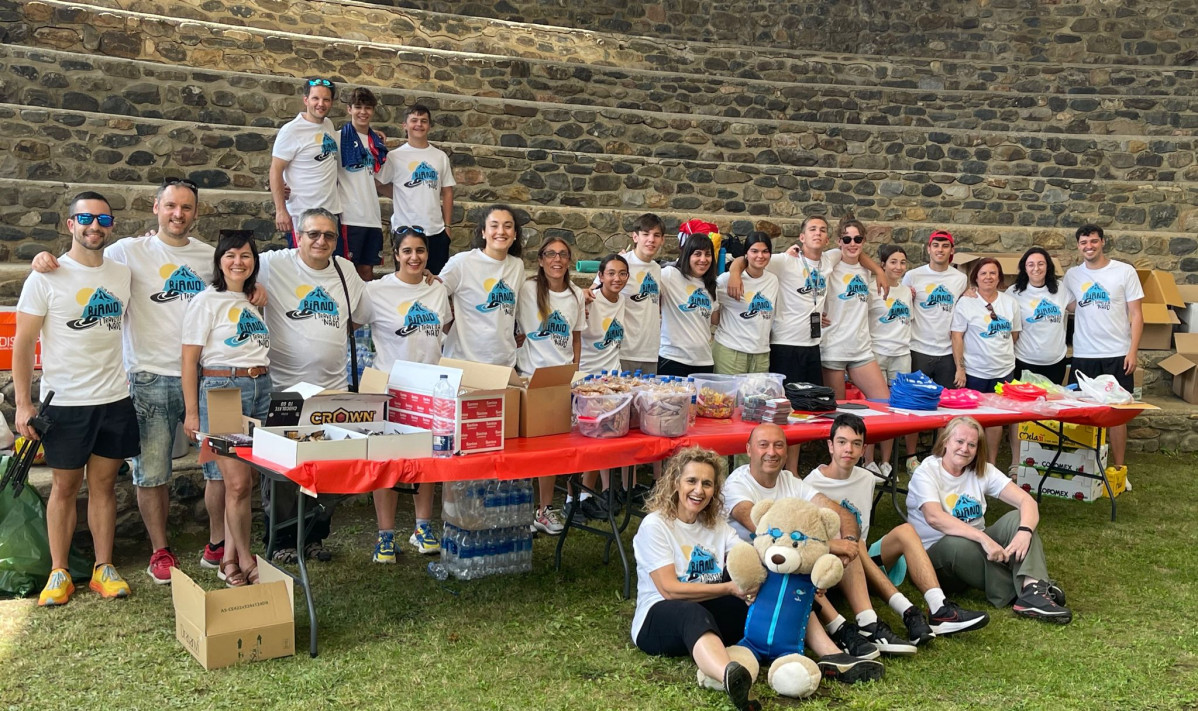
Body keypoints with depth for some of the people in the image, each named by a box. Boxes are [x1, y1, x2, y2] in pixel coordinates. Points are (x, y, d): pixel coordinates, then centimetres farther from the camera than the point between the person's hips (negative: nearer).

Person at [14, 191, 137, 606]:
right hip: (65, 402, -3)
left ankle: (104, 568, 17)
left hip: (115, 400, 3)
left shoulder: (124, 274, 6)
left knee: (104, 483, 9)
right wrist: (23, 403, -11)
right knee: (65, 486, 6)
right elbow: (23, 342, -6)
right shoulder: (47, 278, -6)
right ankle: (59, 573, 16)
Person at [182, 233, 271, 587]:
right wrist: (191, 413, -9)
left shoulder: (255, 302, 15)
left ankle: (229, 559, 14)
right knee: (238, 482, -7)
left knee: (243, 482, 5)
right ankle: (245, 561, 5)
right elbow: (189, 360, -6)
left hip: (260, 389, 6)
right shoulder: (207, 301, -3)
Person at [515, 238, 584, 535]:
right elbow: (516, 328, -3)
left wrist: (575, 367, 8)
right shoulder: (528, 289, -7)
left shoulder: (576, 295, 8)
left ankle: (546, 507, 18)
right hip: (531, 375, -4)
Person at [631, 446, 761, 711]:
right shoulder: (655, 525, -6)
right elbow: (669, 590, -15)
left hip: (709, 612, 7)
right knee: (695, 614, -41)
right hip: (658, 619, -7)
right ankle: (730, 678, -72)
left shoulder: (717, 524, 11)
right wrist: (729, 588, -22)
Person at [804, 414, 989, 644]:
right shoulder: (811, 485, -9)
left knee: (904, 530, -19)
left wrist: (862, 553, 4)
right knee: (852, 544, -36)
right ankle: (908, 614, -47)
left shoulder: (867, 479, 12)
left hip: (864, 564, 5)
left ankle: (939, 609, -36)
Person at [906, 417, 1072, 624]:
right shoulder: (926, 472, -12)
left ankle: (1033, 588, -40)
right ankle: (1019, 592, -25)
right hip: (937, 553, -5)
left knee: (1016, 518, -18)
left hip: (978, 547, 5)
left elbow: (1027, 501, -9)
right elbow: (934, 517, -30)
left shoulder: (982, 471, 3)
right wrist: (983, 538, -40)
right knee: (957, 544, -38)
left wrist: (1024, 531, -31)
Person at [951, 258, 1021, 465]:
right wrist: (960, 368, -11)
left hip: (1004, 371, 3)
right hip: (974, 372, -3)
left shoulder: (1010, 302, 7)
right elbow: (957, 336, -7)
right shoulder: (966, 302, -4)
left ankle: (992, 463, 19)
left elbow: (1014, 334, 16)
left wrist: (1003, 352, 10)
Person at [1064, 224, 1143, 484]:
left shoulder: (1125, 272, -2)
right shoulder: (1072, 275, 5)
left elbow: (1136, 314, -2)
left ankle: (1118, 468, 13)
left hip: (1117, 355, -2)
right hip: (1083, 355, 2)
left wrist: (1133, 351, -10)